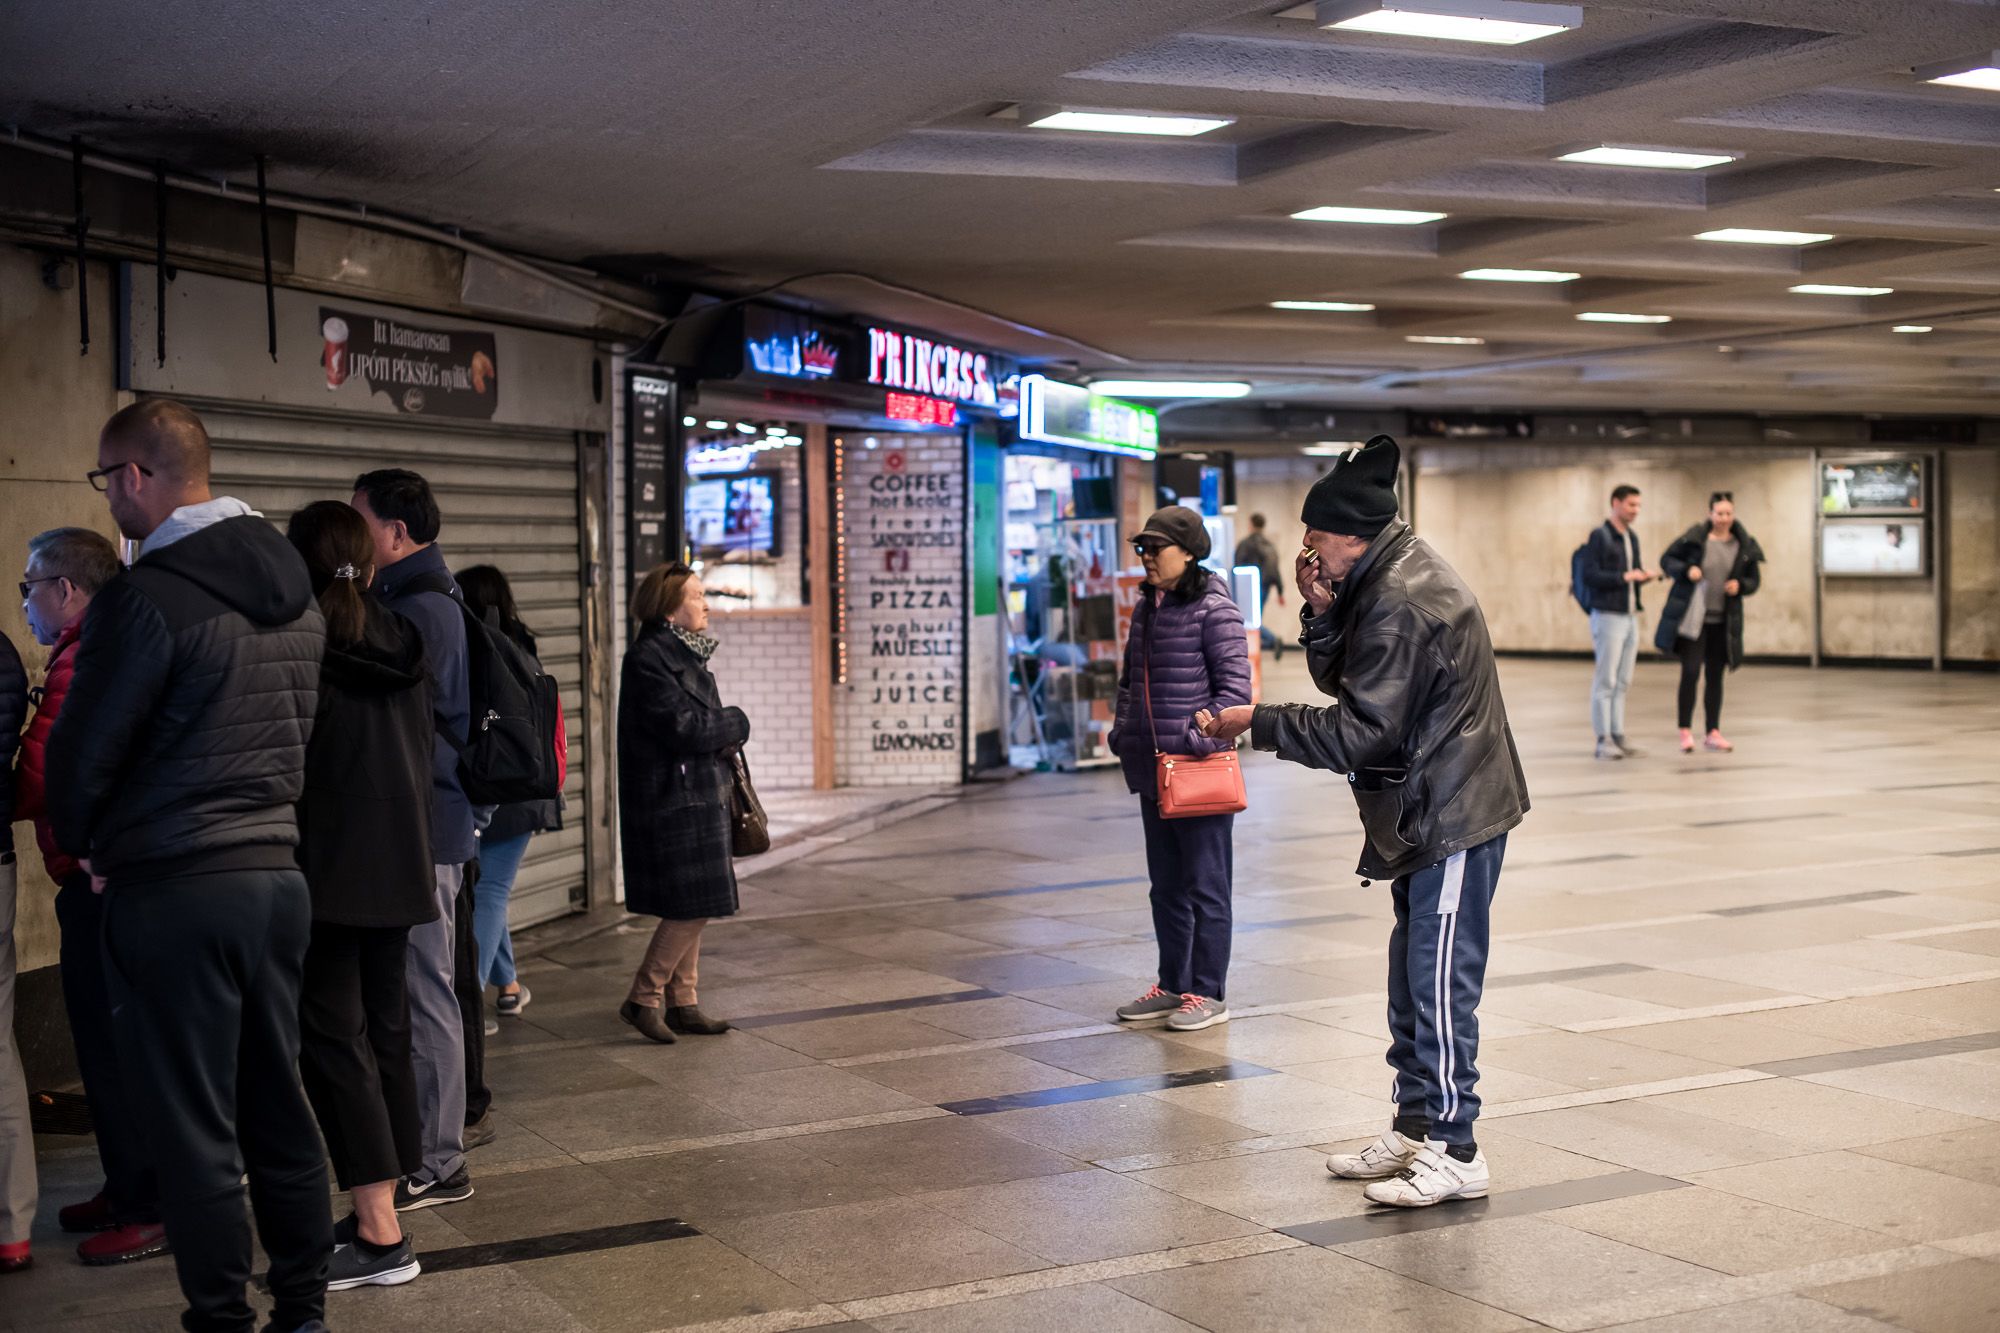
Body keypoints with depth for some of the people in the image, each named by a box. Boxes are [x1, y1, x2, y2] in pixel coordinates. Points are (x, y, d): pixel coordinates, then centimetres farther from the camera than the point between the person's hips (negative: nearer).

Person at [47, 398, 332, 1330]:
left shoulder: (143, 599, -16)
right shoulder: (293, 589, 8)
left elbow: (81, 756, -11)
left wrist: (86, 845, 7)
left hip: (174, 893, -7)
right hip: (278, 871, 7)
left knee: (192, 1123, 2)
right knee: (277, 1102, 14)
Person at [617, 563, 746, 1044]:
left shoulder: (687, 653, 15)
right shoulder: (648, 659, -15)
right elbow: (682, 727, -21)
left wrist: (723, 735, -3)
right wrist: (736, 724, -6)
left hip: (698, 797, 10)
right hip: (672, 801, -10)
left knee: (692, 908, 12)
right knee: (691, 905, -9)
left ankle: (682, 1003, 18)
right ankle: (644, 998, 1)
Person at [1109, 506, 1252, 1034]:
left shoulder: (1213, 609, -11)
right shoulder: (1145, 608, 13)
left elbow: (1234, 685, -14)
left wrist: (1199, 738, -19)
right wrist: (1123, 730, 9)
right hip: (1152, 768, 8)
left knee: (1206, 885, 1)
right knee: (1166, 885, 16)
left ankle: (1209, 992, 9)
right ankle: (1172, 985, 26)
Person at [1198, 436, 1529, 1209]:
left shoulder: (1402, 603, -22)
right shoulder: (1389, 580, 12)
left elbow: (1361, 731, -23)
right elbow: (1340, 679, 14)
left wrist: (1258, 724, -16)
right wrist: (1323, 613, -2)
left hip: (1454, 819, -11)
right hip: (1427, 813, 11)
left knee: (1439, 982, -5)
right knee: (1412, 976, 16)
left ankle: (1455, 1151, 4)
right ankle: (1413, 1127, 26)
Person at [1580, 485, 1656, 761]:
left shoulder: (1632, 538, 15)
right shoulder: (1600, 536, -8)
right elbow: (1589, 575, -15)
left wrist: (1644, 575, 1)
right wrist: (1624, 577, -18)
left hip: (1630, 616, 7)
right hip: (1608, 616, -7)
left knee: (1622, 682, 8)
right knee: (1605, 682, -5)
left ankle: (1618, 736, 13)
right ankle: (1603, 741, -2)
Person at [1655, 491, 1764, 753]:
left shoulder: (1745, 546, 2)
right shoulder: (1694, 538, -7)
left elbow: (1754, 580, 10)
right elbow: (1667, 560, 2)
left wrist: (1740, 585, -11)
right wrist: (1686, 570, -16)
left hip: (1723, 621, 3)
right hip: (1691, 617, -3)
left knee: (1715, 676, 10)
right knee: (1690, 672, -8)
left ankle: (1713, 732, 19)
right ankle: (1685, 732, 1)